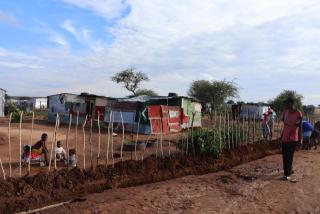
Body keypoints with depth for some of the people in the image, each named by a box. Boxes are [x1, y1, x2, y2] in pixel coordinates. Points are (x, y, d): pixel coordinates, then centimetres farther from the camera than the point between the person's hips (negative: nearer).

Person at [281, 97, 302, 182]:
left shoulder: (298, 114, -13)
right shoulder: (286, 112, 6)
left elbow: (299, 127, -11)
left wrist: (299, 138, -13)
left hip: (292, 139, -6)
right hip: (284, 138, 7)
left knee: (289, 157, -2)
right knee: (285, 156, 14)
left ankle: (286, 174, 6)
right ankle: (289, 170, 32)